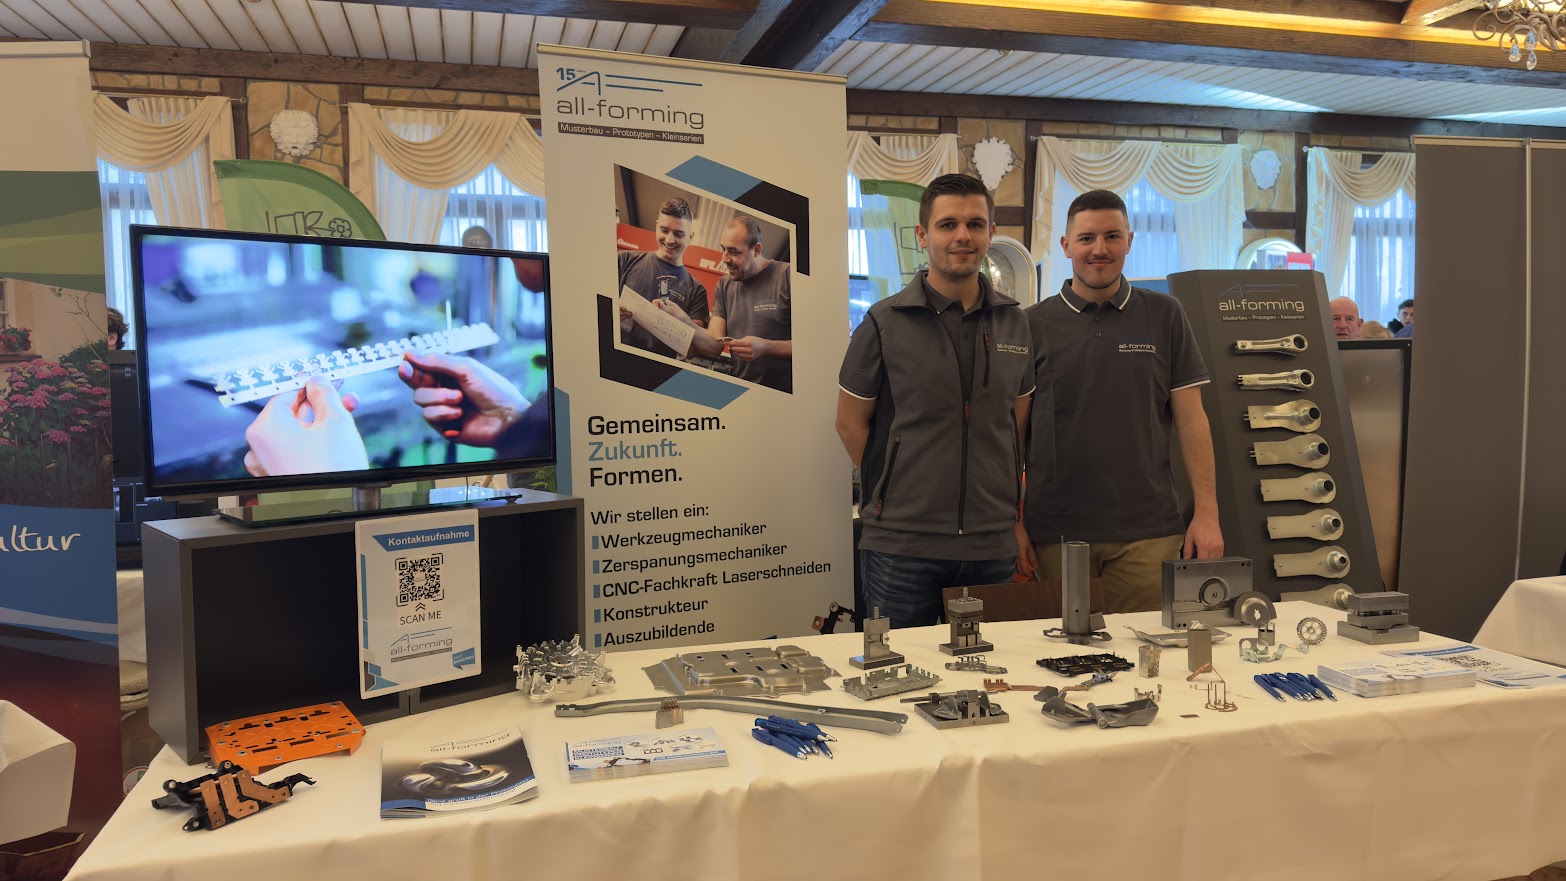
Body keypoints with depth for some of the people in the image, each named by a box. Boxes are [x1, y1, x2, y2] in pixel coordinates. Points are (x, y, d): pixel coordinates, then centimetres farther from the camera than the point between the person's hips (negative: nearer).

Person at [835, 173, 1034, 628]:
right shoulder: (884, 323, -4)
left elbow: (1019, 424, 15)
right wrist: (897, 497, 2)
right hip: (901, 546, -3)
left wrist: (1014, 515, 9)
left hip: (992, 547, 4)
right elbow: (850, 423, 2)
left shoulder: (1015, 323, 7)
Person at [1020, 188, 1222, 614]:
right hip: (1055, 533, 0)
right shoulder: (1034, 324, 4)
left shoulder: (1164, 316, 6)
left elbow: (1191, 419, 6)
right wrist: (1012, 524, 0)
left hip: (1147, 532, 1)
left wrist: (1207, 512, -1)